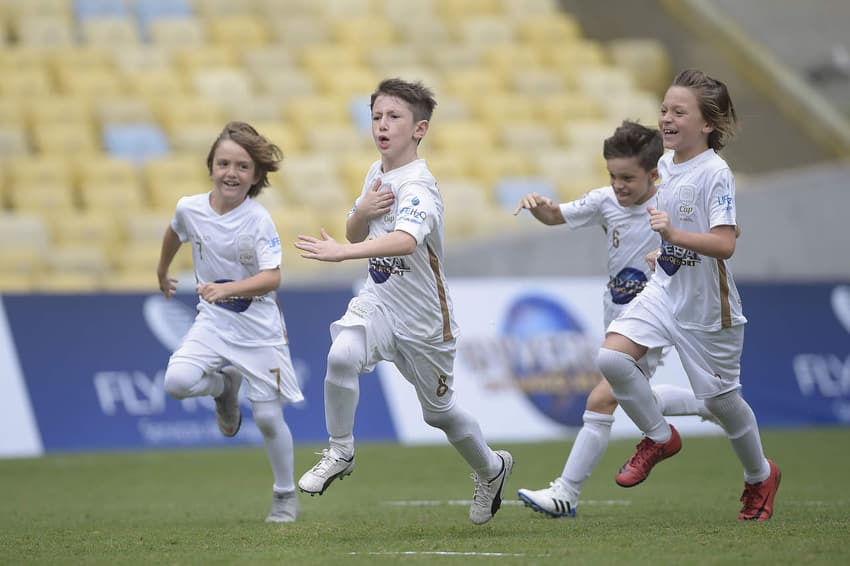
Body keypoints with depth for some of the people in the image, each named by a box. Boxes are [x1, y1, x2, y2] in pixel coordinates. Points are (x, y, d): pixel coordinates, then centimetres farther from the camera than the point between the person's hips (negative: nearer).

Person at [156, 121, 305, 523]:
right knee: (177, 381, -23)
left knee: (268, 417, 0)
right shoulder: (190, 208, -6)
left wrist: (227, 289, -39)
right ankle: (225, 387, 12)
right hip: (213, 321, 3)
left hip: (259, 326, -3)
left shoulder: (258, 220, -17)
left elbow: (272, 279, -24)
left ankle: (285, 495, 22)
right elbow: (175, 233, 18)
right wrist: (163, 271, 34)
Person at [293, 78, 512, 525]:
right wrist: (362, 211, -11)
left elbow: (405, 240, -45)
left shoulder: (418, 187, -25)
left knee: (438, 412, 12)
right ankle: (339, 453, -9)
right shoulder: (377, 173, 1)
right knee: (341, 355, -27)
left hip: (423, 316, -5)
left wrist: (341, 252, -57)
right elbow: (355, 235, 14)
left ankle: (490, 468, 41)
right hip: (379, 299, 5)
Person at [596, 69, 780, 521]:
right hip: (664, 290, 6)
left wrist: (675, 235, -40)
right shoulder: (665, 164, 3)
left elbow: (724, 244, -29)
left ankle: (760, 476, 34)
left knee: (719, 397, 8)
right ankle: (660, 438, 6)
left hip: (706, 305, -6)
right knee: (611, 356, -16)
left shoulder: (715, 172, -20)